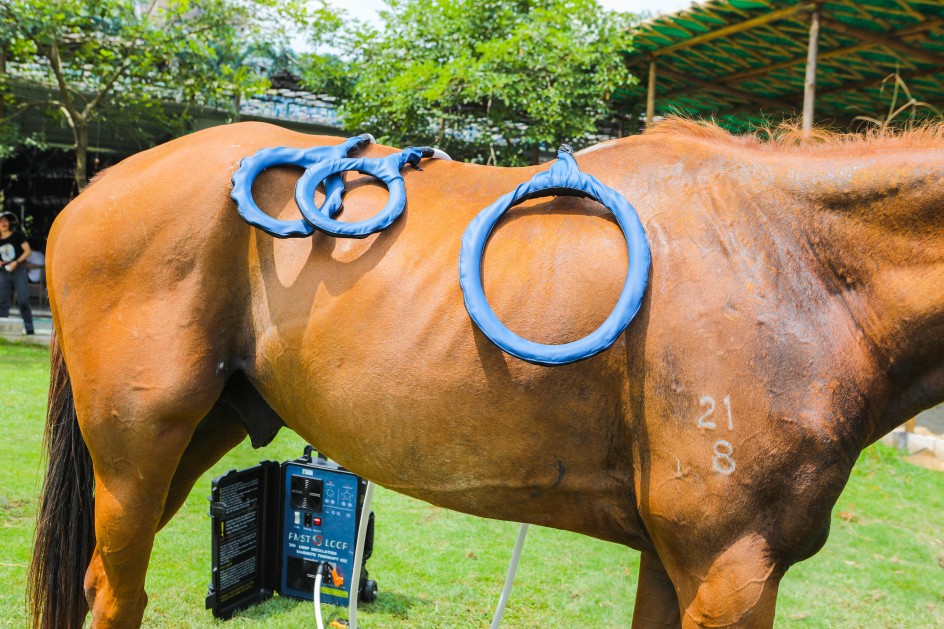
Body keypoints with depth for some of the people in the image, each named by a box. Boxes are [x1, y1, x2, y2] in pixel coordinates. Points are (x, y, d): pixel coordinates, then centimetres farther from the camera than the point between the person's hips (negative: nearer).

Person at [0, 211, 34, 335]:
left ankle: (29, 329, -2)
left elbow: (28, 251, -4)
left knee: (23, 301, -7)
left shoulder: (17, 235, -1)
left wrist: (16, 262, -15)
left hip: (19, 270, -3)